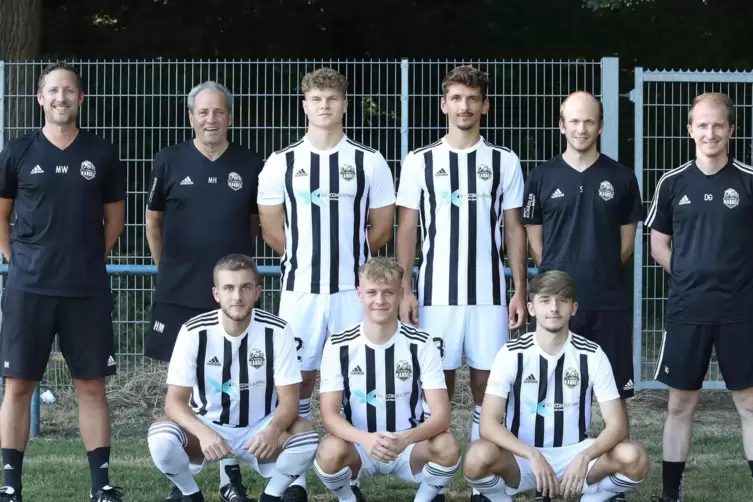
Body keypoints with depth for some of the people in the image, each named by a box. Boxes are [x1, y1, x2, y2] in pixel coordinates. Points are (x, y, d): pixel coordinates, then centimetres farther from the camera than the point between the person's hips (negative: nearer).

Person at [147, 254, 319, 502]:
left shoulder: (277, 331, -14)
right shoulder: (194, 332, -15)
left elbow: (289, 399, -14)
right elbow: (175, 401, -17)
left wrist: (273, 430, -37)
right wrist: (204, 433, -39)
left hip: (259, 430, 0)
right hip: (207, 428, 0)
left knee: (306, 437, -30)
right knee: (161, 438, -31)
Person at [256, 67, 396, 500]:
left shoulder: (370, 162, 2)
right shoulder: (281, 164, 4)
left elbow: (382, 228, 7)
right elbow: (272, 230, 8)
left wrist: (348, 257, 9)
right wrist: (307, 256, 9)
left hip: (353, 289, -1)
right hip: (300, 288, 1)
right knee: (298, 379, 5)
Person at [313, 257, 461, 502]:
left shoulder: (421, 344, -8)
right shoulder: (338, 346, -8)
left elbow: (441, 415, -15)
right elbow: (329, 415, -13)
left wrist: (406, 439, -37)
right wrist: (366, 439, -35)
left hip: (409, 446, 0)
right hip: (359, 446, 0)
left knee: (448, 448, -31)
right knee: (330, 452, -34)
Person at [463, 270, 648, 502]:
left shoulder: (592, 355, -6)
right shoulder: (511, 354, -9)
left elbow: (617, 424, -10)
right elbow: (488, 424, -17)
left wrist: (584, 457, -30)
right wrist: (533, 455, -33)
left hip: (573, 455, 1)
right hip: (523, 457, -1)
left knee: (635, 459, -27)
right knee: (478, 457, -35)